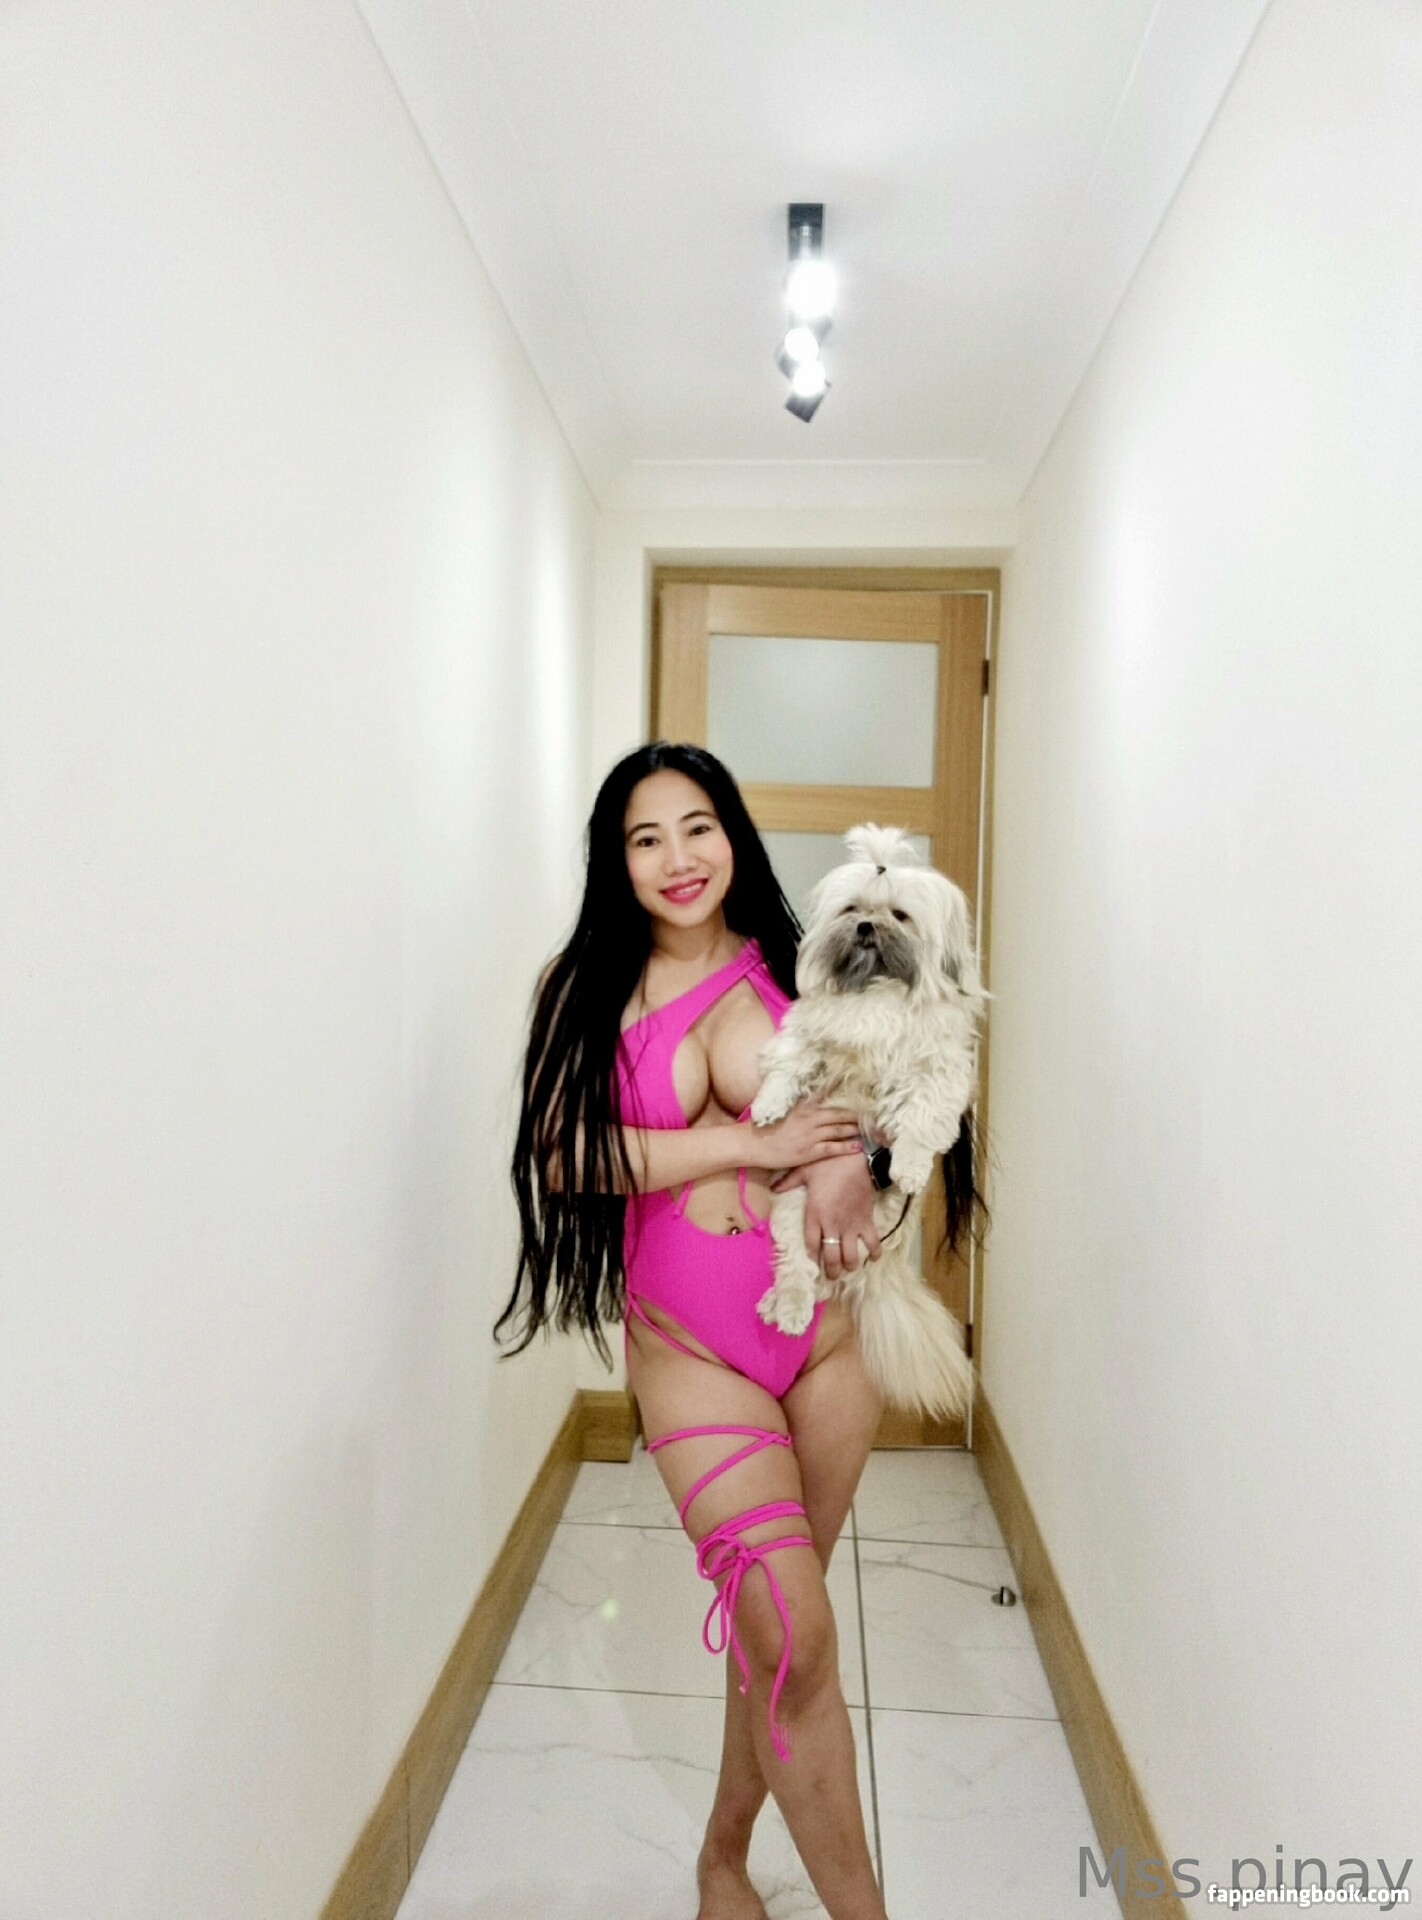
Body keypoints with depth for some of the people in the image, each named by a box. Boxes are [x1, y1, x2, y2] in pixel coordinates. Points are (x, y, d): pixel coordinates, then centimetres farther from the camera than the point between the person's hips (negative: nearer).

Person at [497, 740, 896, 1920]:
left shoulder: (794, 969, 3)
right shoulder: (588, 988, -1)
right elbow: (562, 1155, -11)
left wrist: (847, 1166, -13)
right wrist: (755, 1145, -16)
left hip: (826, 1329, 2)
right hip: (690, 1345, -2)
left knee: (772, 1627, 14)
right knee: (795, 1636, -9)